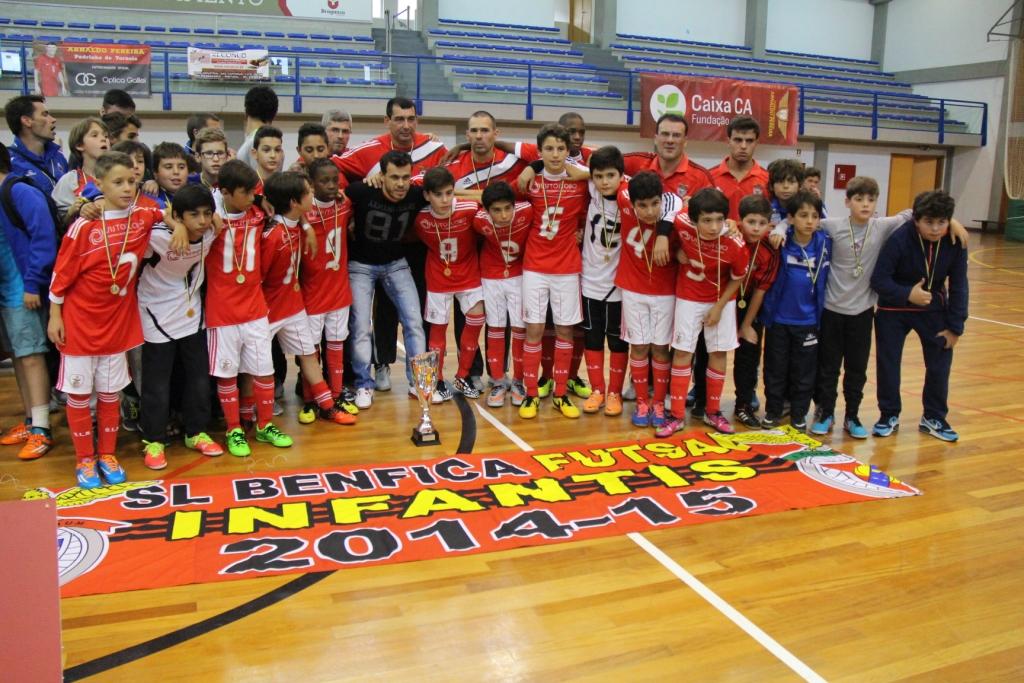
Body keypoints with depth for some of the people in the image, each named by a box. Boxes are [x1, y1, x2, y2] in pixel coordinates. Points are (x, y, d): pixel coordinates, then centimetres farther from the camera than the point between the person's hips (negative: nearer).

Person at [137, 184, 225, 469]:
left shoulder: (211, 233, -13)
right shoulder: (157, 236, -28)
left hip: (192, 315, 5)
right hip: (158, 318, -5)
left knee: (199, 377, 12)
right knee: (157, 383, 4)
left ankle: (196, 432, 29)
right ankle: (153, 441, 21)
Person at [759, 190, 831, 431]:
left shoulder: (824, 243, -5)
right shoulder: (781, 243, -9)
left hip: (808, 320, 1)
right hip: (778, 318, -1)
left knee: (804, 371, 10)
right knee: (775, 369, 10)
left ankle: (799, 414, 26)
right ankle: (772, 411, 25)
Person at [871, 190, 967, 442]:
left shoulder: (955, 243, -15)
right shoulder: (899, 239, -25)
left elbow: (958, 286, -7)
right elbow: (878, 280, -22)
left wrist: (955, 326, -6)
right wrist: (907, 294, -34)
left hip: (934, 309, 3)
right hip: (894, 310, -2)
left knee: (940, 363, 4)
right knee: (887, 363, 1)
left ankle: (934, 418, 21)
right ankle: (889, 416, 19)